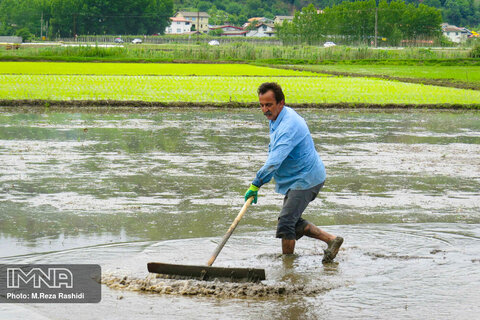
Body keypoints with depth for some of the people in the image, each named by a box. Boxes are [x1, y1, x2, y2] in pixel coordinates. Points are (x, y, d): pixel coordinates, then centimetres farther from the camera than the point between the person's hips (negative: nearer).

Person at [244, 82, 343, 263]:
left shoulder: (289, 125, -27)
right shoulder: (276, 118, 7)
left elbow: (275, 160, -36)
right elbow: (274, 150, 24)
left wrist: (256, 185, -37)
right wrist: (263, 179, 14)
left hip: (306, 179, -10)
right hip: (297, 179, 10)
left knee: (285, 223, -13)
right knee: (293, 222, 14)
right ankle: (331, 240, 21)